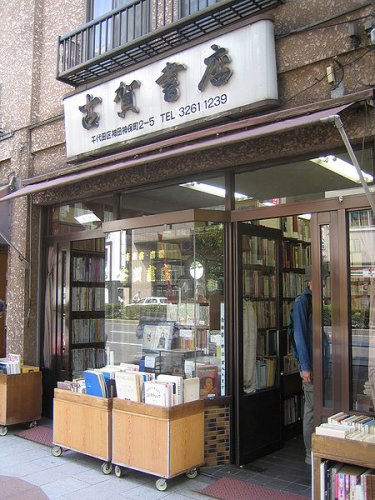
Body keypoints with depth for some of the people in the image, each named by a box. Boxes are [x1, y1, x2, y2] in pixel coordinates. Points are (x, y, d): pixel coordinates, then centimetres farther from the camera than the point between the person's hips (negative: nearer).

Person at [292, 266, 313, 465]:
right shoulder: (302, 301, -11)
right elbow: (299, 336, -14)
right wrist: (305, 367, -17)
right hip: (310, 364, -7)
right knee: (312, 408, 0)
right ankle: (310, 454, 12)